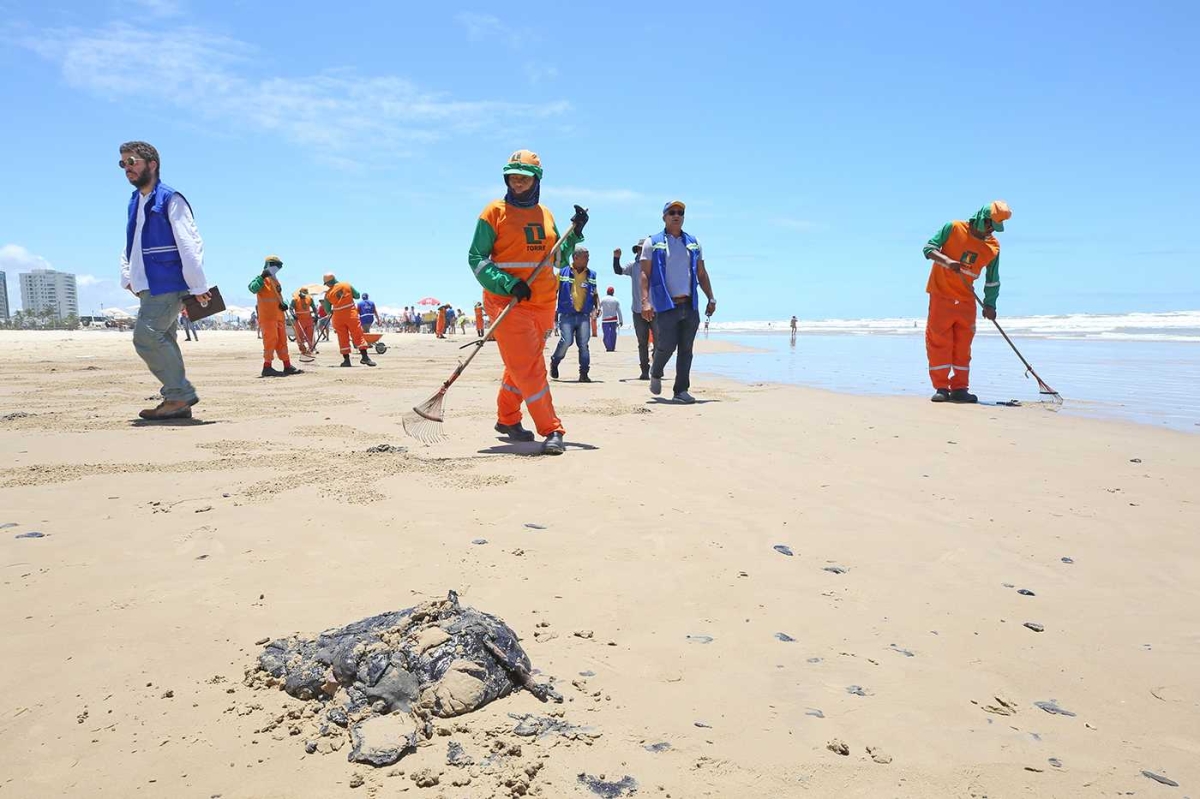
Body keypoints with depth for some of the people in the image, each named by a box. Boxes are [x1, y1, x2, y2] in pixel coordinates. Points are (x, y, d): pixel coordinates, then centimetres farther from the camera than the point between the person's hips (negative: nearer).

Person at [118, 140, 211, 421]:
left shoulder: (170, 199, -8)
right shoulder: (135, 202, 18)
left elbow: (190, 244, -14)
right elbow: (130, 245, 26)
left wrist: (198, 287, -17)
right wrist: (128, 277, 15)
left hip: (167, 285, -9)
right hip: (149, 287, 9)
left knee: (146, 335, -16)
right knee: (161, 341, 8)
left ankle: (180, 395, -8)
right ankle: (179, 401, 13)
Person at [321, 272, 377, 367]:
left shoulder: (328, 294, 1)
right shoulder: (347, 285, -1)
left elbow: (327, 310, 7)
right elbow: (357, 295, 6)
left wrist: (331, 312, 28)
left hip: (338, 317, 0)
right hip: (351, 314, 0)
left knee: (343, 338, 8)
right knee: (358, 335, 1)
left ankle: (346, 360, 7)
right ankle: (365, 357, -5)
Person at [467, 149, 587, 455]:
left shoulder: (545, 214, 13)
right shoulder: (494, 212, -2)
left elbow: (557, 259, 19)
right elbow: (476, 258, -6)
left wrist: (575, 233, 5)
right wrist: (508, 284, -19)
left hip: (543, 303, 6)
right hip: (506, 301, -5)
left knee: (522, 364, 15)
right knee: (529, 366, -11)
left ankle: (506, 419, 31)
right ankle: (552, 431, -8)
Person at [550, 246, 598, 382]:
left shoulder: (591, 275, 11)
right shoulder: (562, 272, 2)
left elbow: (594, 294, 20)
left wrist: (597, 306, 4)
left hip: (584, 316, 3)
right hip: (566, 315, -3)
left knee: (583, 344, -1)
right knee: (566, 341, -12)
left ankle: (584, 373, 5)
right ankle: (554, 362, 15)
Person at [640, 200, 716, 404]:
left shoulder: (693, 243, 16)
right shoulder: (653, 243, 4)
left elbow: (702, 274, 19)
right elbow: (645, 274, -3)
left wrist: (711, 298, 10)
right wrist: (645, 301, -14)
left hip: (690, 305, 4)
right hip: (666, 305, -4)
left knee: (686, 349, 2)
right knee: (666, 345, -9)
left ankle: (681, 390, 8)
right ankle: (655, 374, 21)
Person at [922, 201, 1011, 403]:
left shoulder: (993, 247, 3)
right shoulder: (954, 228, -7)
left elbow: (992, 280, 10)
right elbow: (928, 248, -10)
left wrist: (990, 305, 5)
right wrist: (946, 260, -27)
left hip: (966, 300, 4)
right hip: (941, 294, -4)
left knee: (963, 345, 4)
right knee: (939, 342, -5)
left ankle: (959, 388, 11)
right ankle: (941, 387, 0)